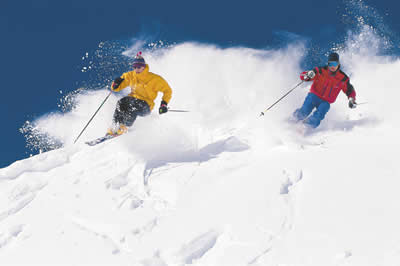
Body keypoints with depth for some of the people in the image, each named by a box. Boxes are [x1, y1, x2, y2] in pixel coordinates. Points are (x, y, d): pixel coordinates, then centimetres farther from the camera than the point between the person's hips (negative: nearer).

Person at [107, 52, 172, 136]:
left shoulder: (154, 79, -6)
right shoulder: (130, 76, 5)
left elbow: (167, 90, -1)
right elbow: (116, 87, 11)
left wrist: (164, 104, -13)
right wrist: (116, 83, -13)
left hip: (146, 106, -3)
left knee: (135, 105, -36)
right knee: (122, 102, -30)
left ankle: (124, 127, -36)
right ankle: (114, 127, -31)